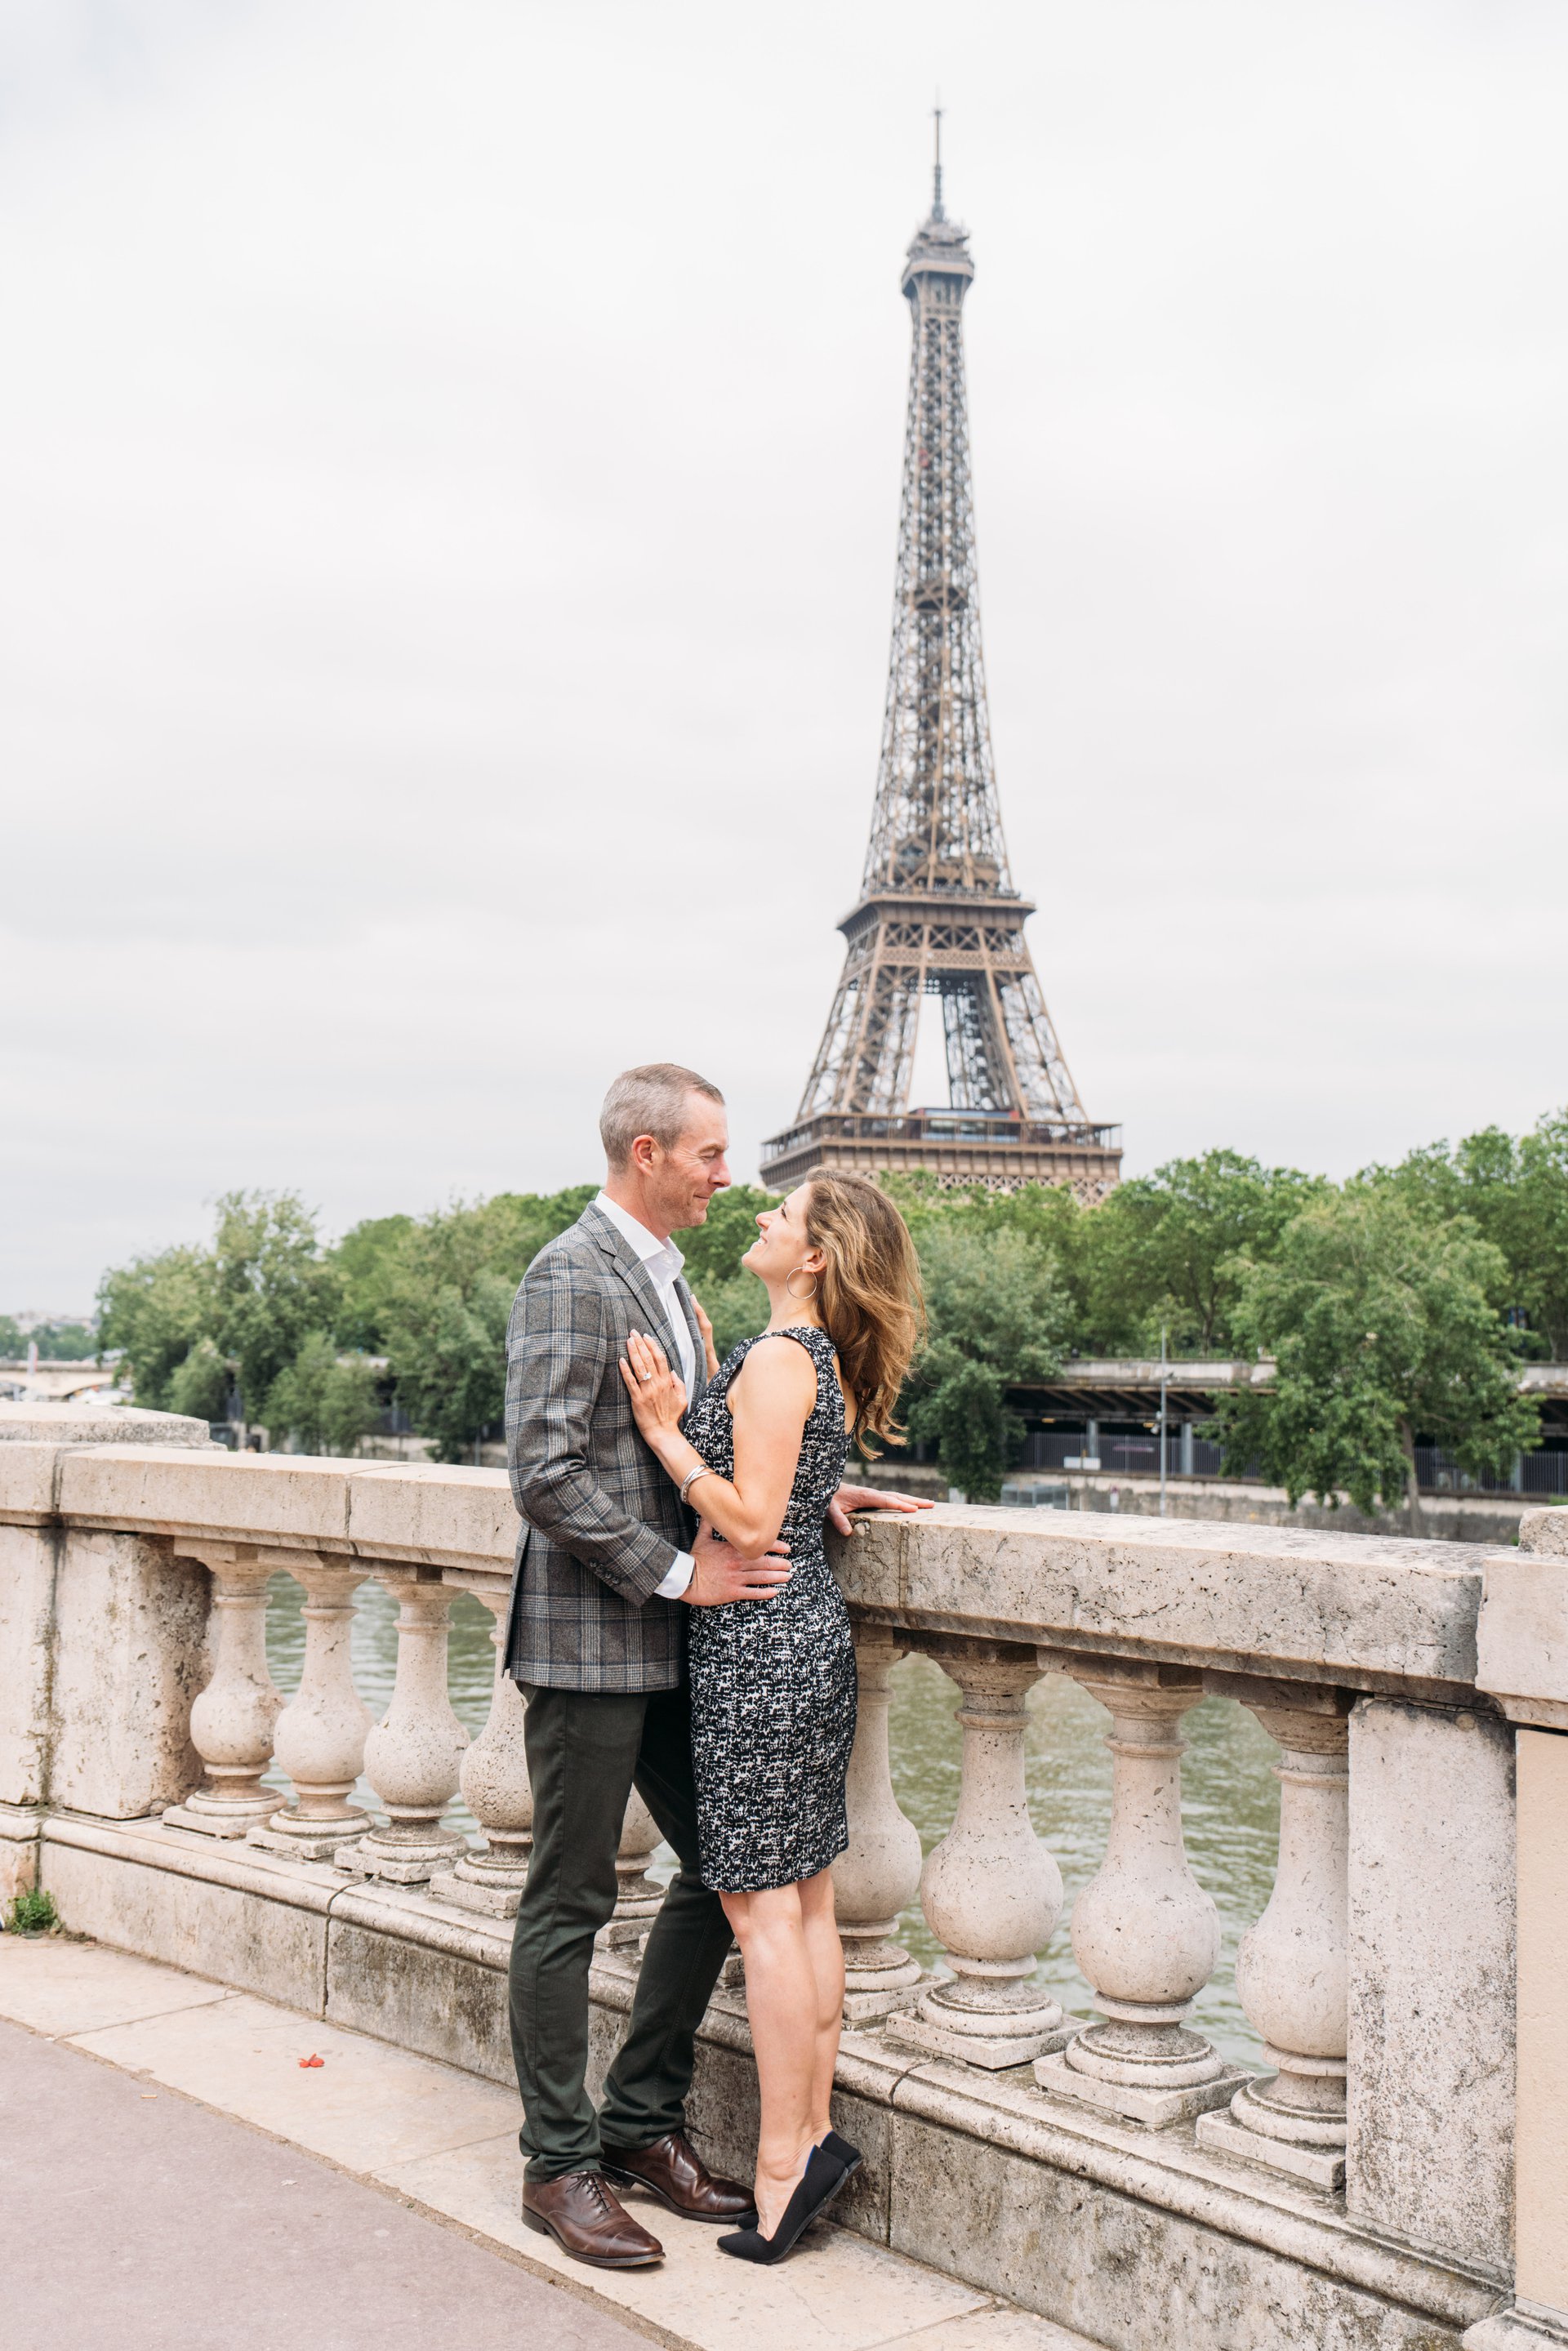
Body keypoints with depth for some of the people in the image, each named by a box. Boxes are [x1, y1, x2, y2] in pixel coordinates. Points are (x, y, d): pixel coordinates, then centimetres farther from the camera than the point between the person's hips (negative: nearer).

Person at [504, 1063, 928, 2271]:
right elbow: (548, 1477, -22)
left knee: (723, 1871, 13)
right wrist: (681, 1573, -18)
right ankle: (560, 2163, 19)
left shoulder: (666, 1274, 14)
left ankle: (643, 2123, 28)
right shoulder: (572, 1275, -16)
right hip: (589, 1639, -9)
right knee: (571, 1902, 3)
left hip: (670, 1640, 9)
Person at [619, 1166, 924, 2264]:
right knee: (806, 1901, 13)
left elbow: (753, 1525, -20)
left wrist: (666, 1433, -14)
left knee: (762, 1908, -2)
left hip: (761, 1641, -10)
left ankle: (783, 2162, 6)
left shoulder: (777, 1358, -16)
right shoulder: (827, 1361, 12)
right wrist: (690, 1409, 10)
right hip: (813, 1631, 10)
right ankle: (817, 2132, 21)